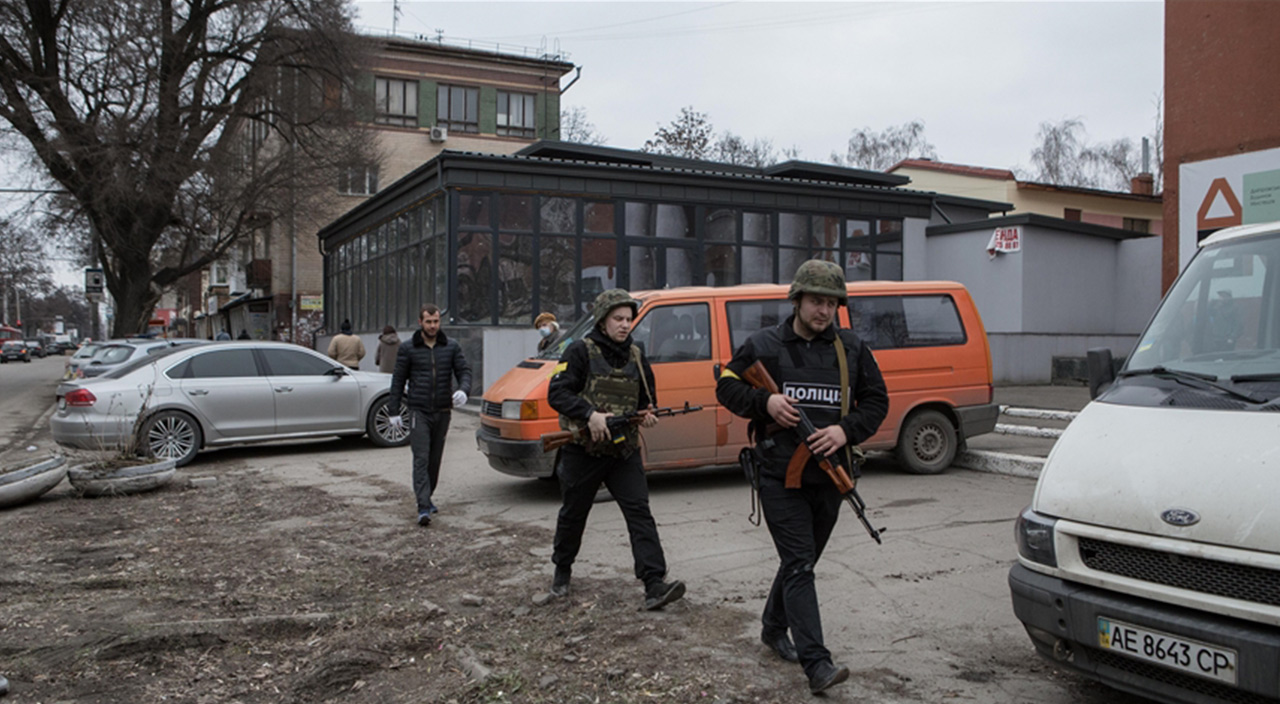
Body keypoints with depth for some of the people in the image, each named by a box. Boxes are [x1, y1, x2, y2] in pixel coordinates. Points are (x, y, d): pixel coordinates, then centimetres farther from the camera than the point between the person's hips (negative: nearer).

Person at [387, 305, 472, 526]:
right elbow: (398, 380, 4)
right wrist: (393, 410, 1)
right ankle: (424, 508, -14)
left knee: (435, 459, 11)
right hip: (418, 411, -3)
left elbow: (464, 371, 4)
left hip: (442, 411, 3)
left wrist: (463, 390, -18)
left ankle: (427, 498, 29)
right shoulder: (408, 349, 1)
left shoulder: (451, 346, 5)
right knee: (421, 459, -11)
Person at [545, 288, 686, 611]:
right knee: (573, 514, 13)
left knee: (639, 512, -9)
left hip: (624, 452, 3)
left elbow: (646, 398, 20)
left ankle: (654, 584, -14)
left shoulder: (636, 355, 10)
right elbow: (556, 393, -13)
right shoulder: (581, 351, -6)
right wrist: (590, 415, -26)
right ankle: (562, 570, 37)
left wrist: (648, 414, -3)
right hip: (583, 451, -3)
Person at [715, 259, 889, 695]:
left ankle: (774, 629, 39)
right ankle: (817, 664, -11)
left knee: (802, 562, 17)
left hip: (829, 476, 4)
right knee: (799, 565, -10)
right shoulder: (764, 345, -2)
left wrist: (846, 430, -11)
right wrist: (765, 401, -15)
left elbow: (877, 401, 8)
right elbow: (726, 386, 3)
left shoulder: (852, 349, 6)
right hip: (780, 476, -4)